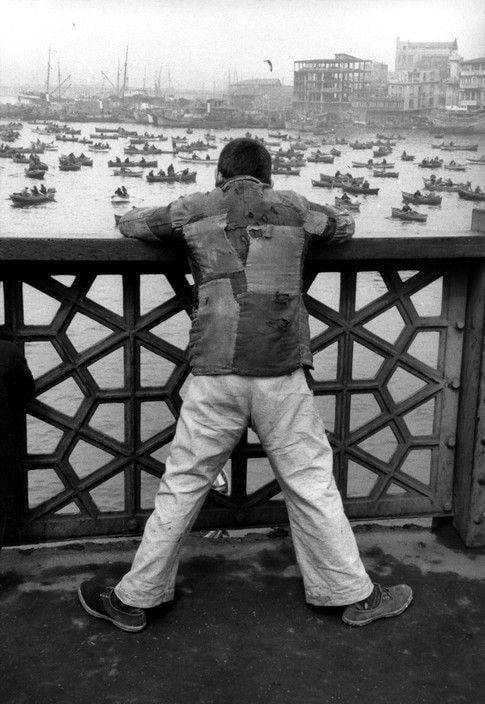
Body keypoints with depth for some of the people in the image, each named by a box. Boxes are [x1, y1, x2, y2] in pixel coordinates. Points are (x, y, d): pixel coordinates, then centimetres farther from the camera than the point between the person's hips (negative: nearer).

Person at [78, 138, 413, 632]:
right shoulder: (293, 208, 12)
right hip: (282, 376, 1)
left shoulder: (195, 210, 9)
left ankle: (134, 599, 21)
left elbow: (129, 223, 23)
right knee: (312, 487, 11)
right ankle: (354, 595, 23)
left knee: (181, 488, 9)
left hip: (216, 377, 0)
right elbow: (344, 226, 30)